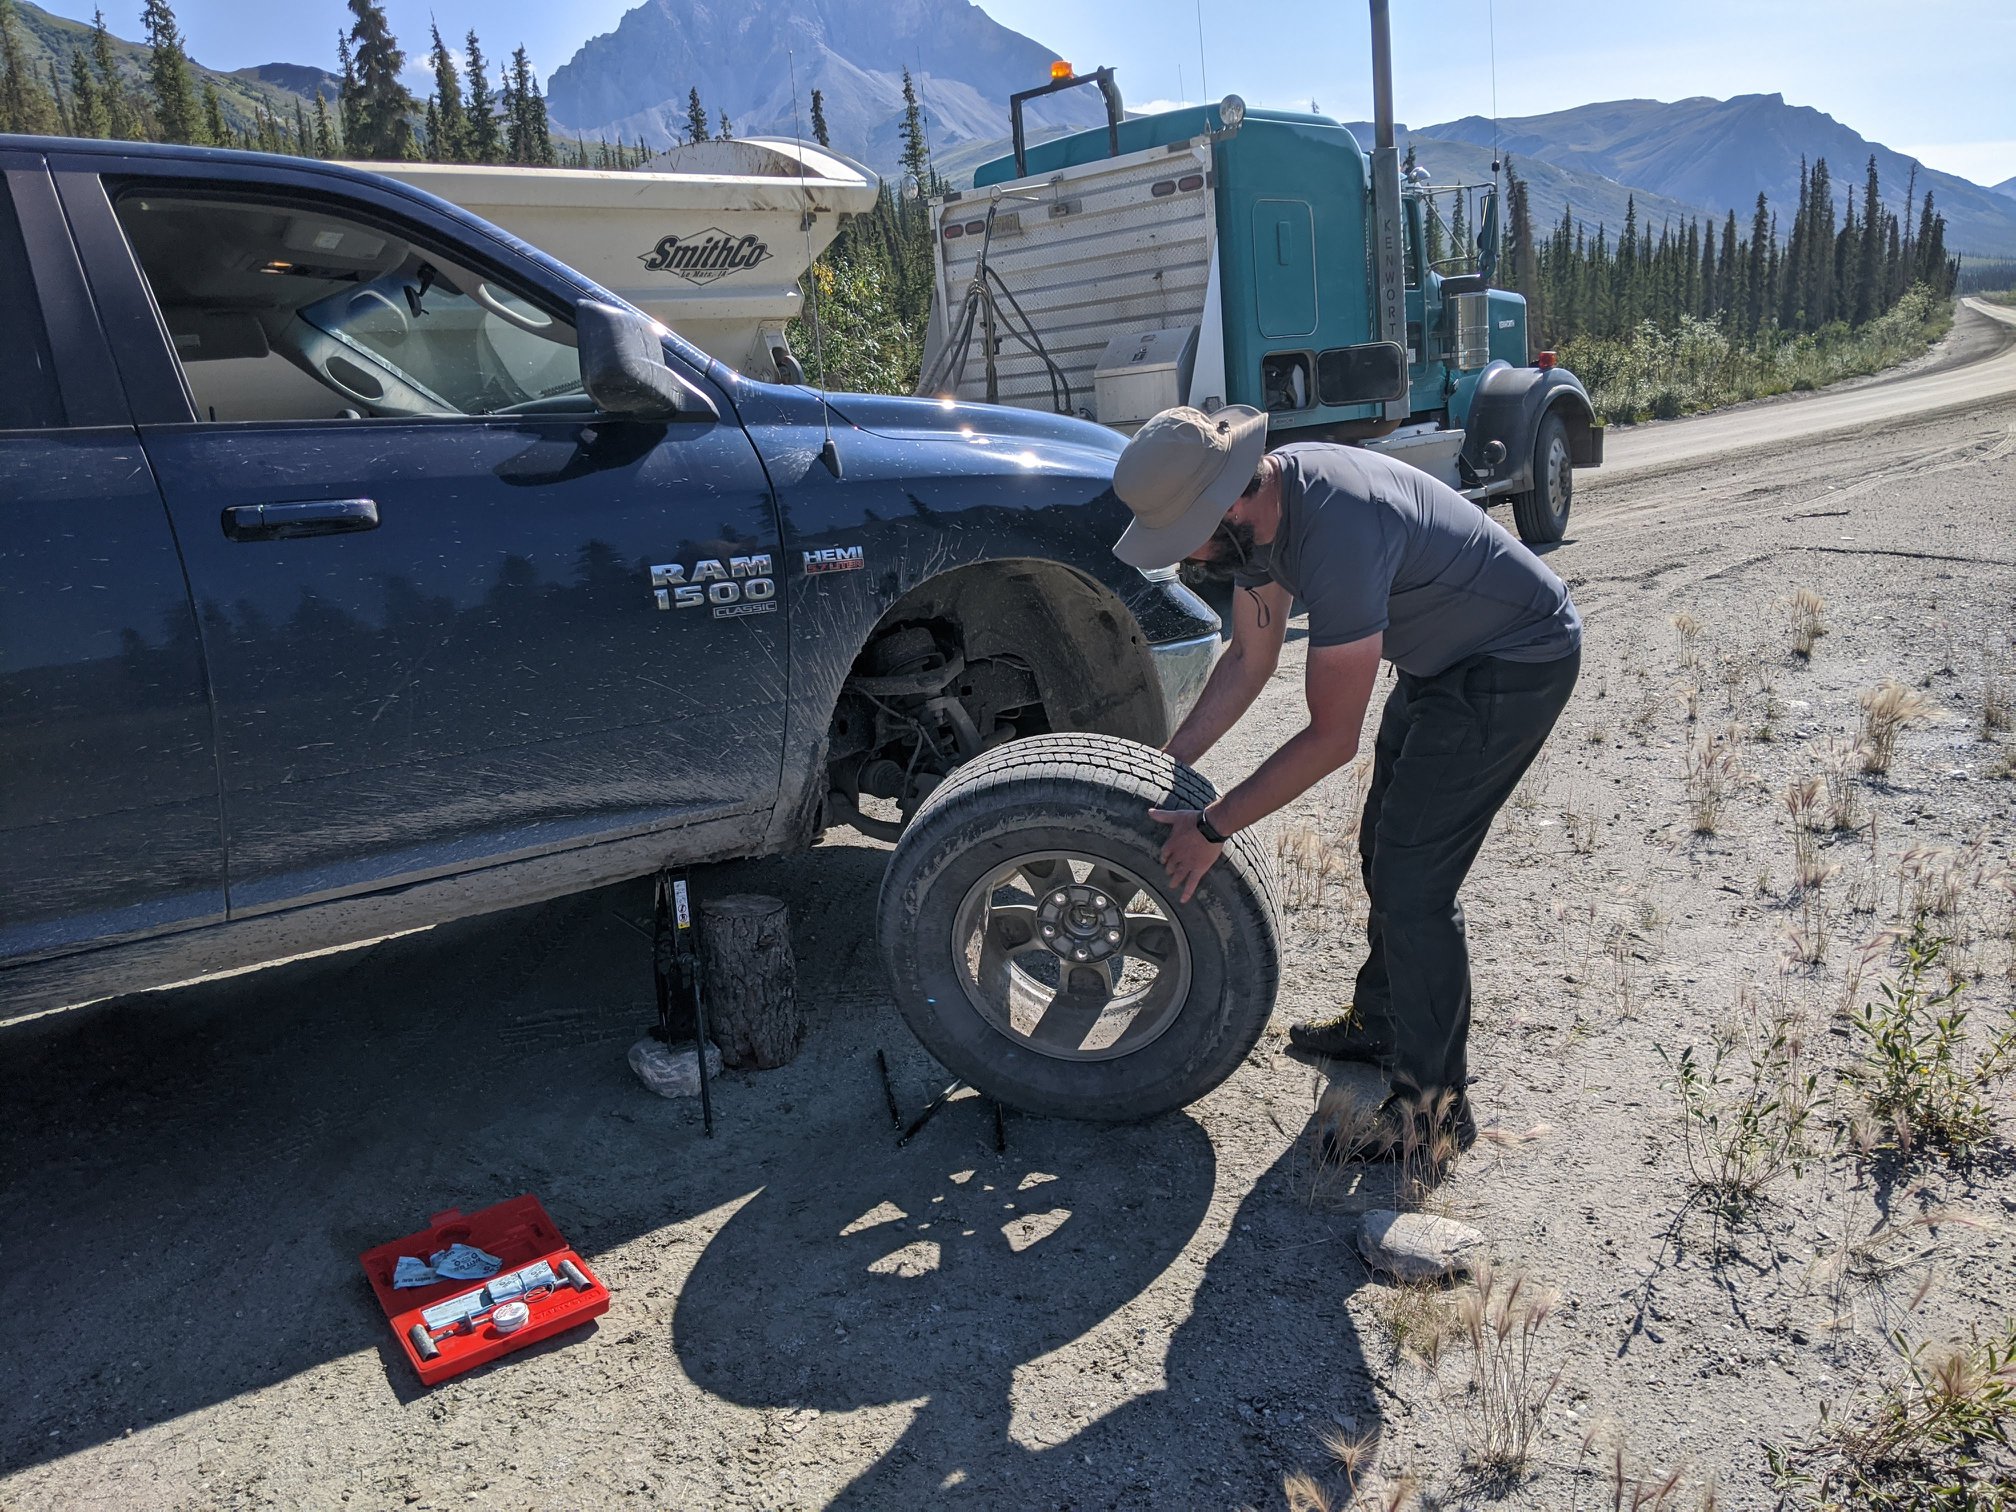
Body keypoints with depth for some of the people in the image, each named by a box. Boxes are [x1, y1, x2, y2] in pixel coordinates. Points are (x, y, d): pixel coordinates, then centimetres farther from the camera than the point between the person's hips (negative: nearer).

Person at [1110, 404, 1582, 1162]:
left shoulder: (1340, 530, -37)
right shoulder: (1258, 511, -9)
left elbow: (1332, 738, -31)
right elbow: (1249, 658, 5)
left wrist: (1213, 827, -23)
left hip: (1518, 659, -9)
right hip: (1441, 657, 10)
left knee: (1412, 879, -11)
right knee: (1386, 850, 18)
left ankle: (1434, 1102, 5)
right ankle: (1381, 1022, 38)